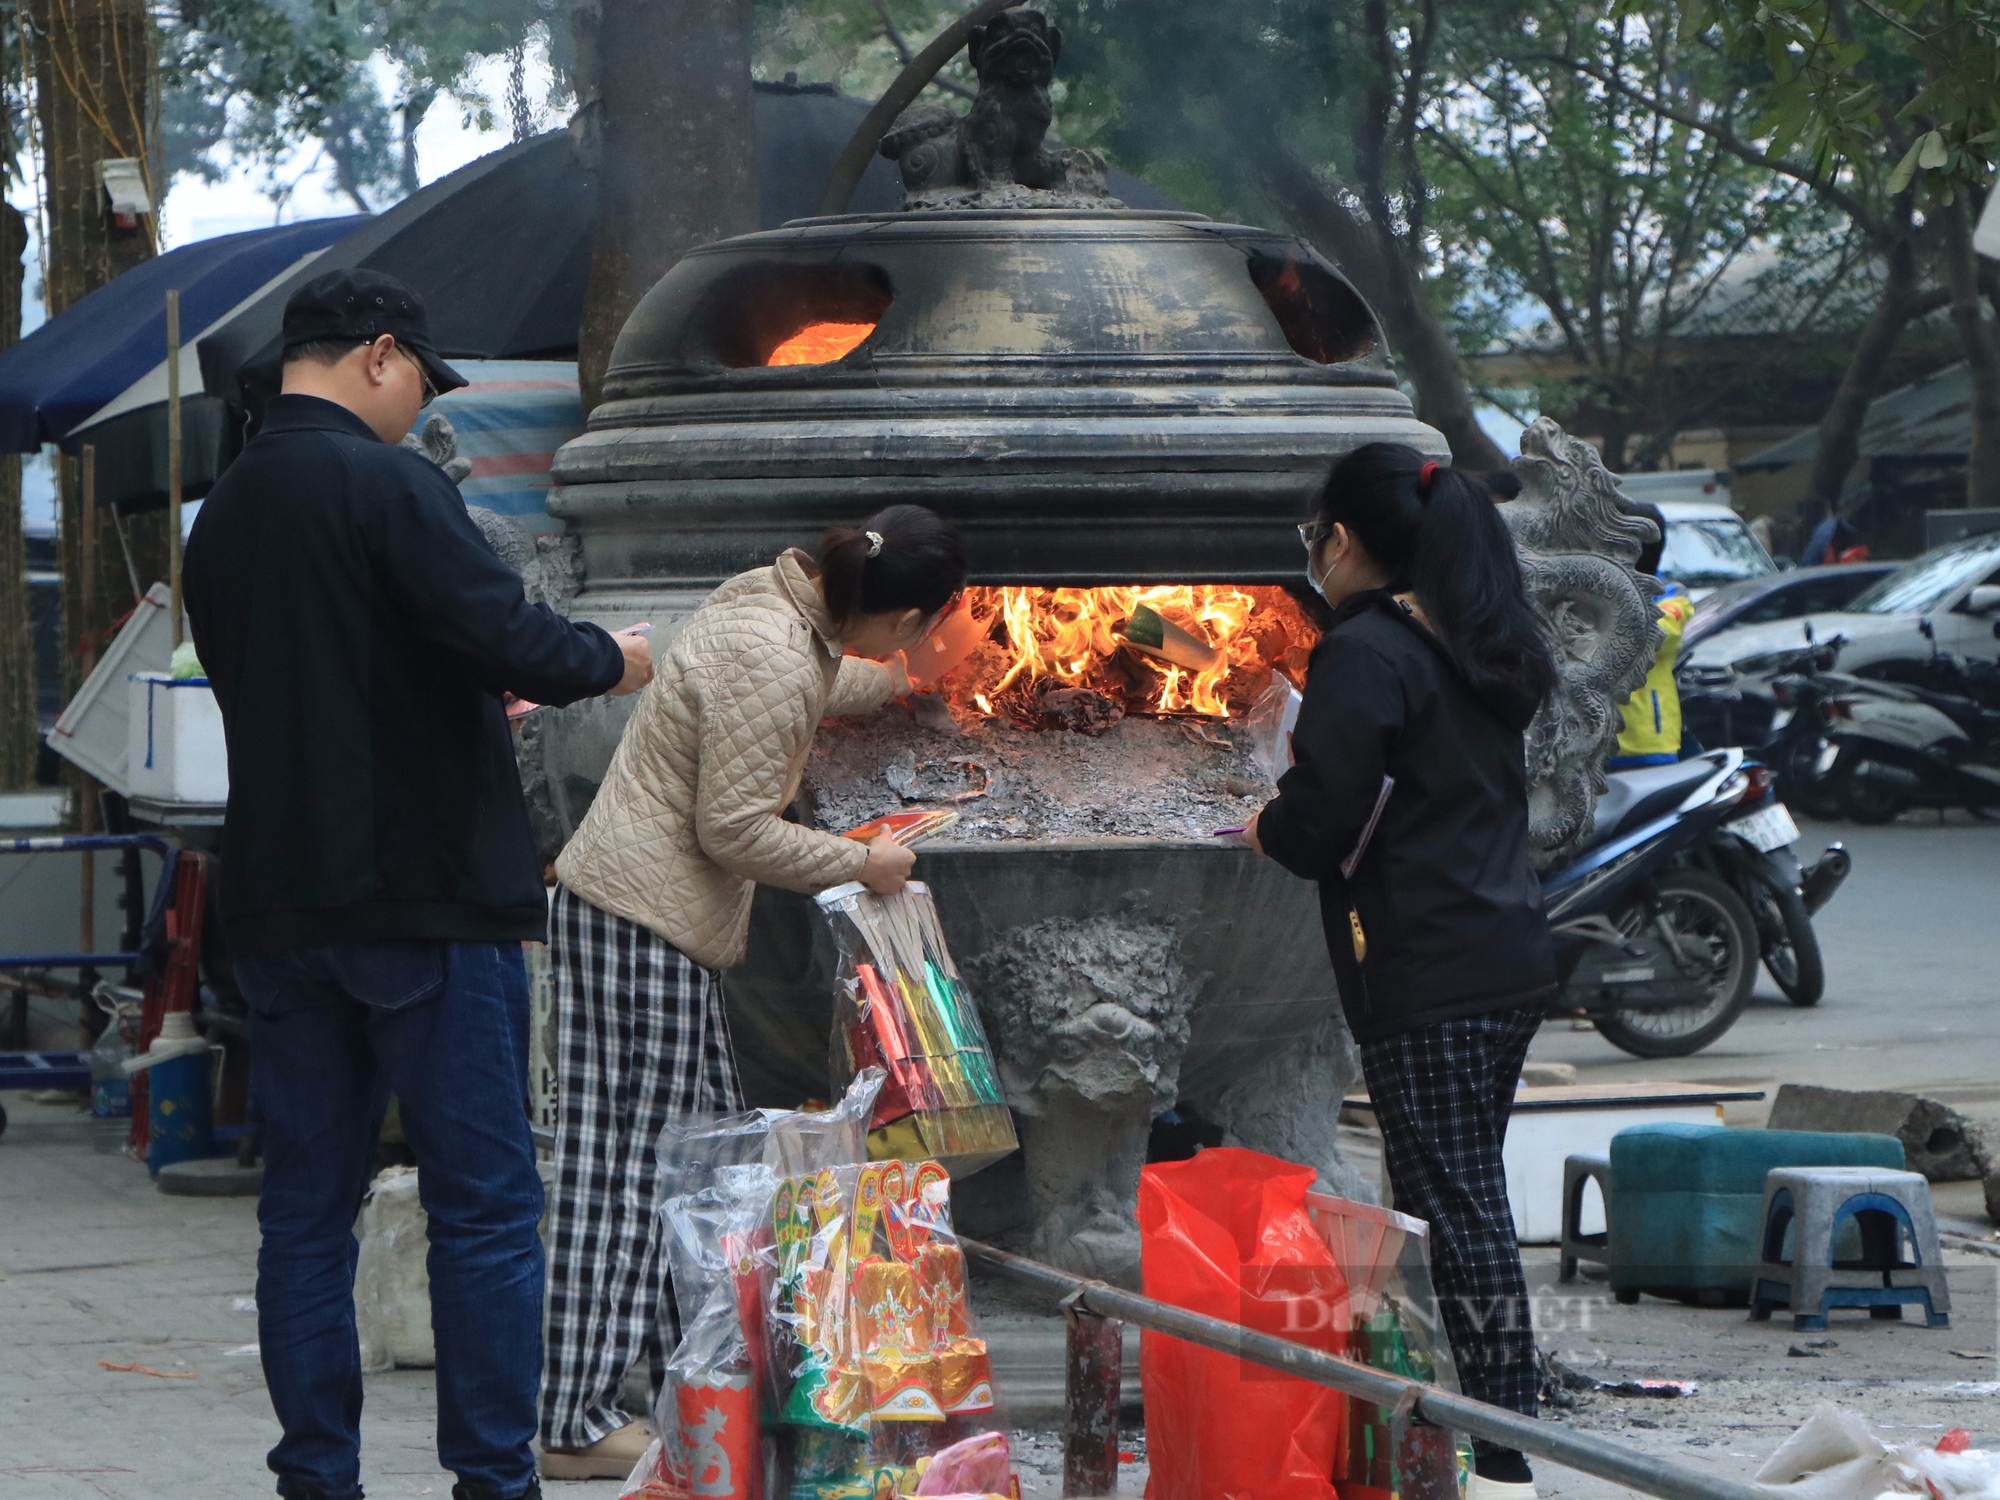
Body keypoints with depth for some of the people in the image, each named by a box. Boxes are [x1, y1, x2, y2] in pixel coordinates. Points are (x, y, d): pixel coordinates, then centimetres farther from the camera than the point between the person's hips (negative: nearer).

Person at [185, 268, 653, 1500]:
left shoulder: (223, 515, 12)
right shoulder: (388, 485, -12)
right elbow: (506, 636, -21)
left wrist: (482, 695, 24)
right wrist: (608, 660, -1)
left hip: (282, 905, 7)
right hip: (425, 897, -7)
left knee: (308, 1204, 9)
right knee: (485, 1204, -1)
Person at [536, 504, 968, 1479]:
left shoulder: (773, 600, 9)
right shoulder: (770, 662, -22)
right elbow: (734, 830, -20)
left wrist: (875, 684, 55)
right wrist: (860, 865, -6)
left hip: (645, 914, 10)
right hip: (638, 922, -10)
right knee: (626, 1163, -8)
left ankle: (693, 1384, 19)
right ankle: (575, 1425, -8)